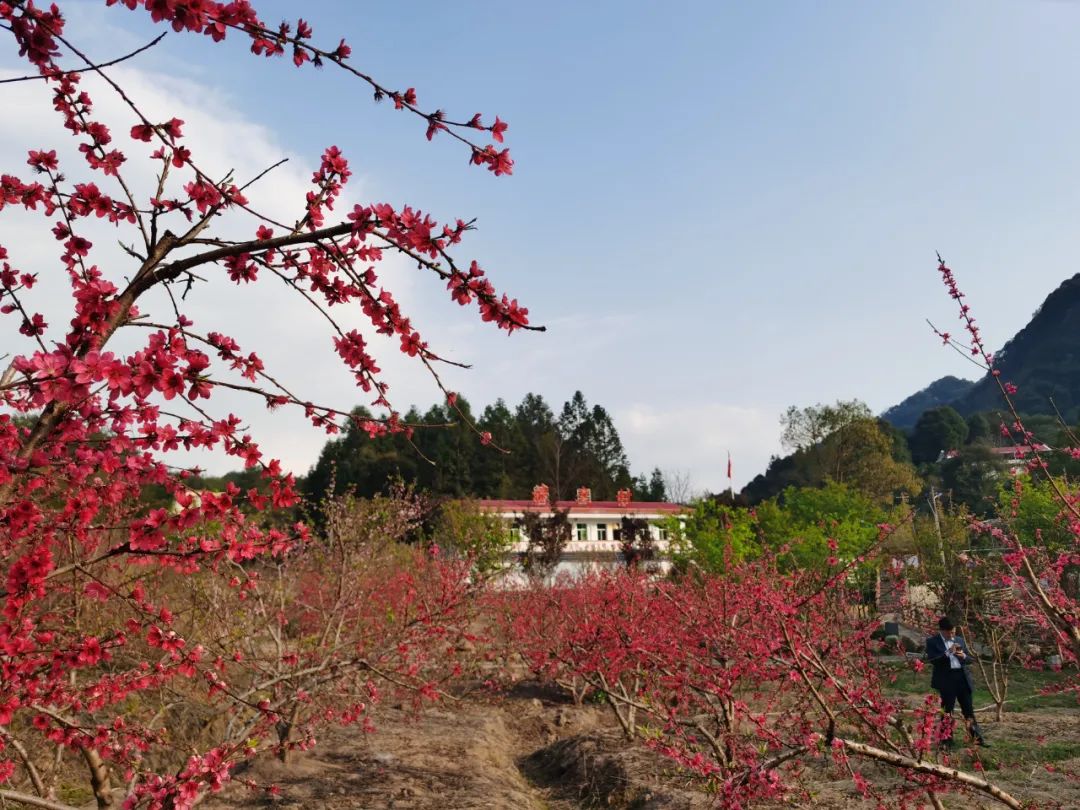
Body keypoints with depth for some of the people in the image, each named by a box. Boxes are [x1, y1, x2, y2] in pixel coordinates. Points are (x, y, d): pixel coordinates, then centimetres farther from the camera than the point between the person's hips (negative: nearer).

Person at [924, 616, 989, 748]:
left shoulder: (959, 640, 12)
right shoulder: (932, 642, -3)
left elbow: (970, 659, 14)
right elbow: (932, 660, -14)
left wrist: (963, 656, -9)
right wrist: (948, 653, -22)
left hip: (963, 677, 4)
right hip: (946, 680, -4)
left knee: (969, 710, 11)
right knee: (947, 712, 5)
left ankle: (977, 737, 20)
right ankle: (947, 740, 13)